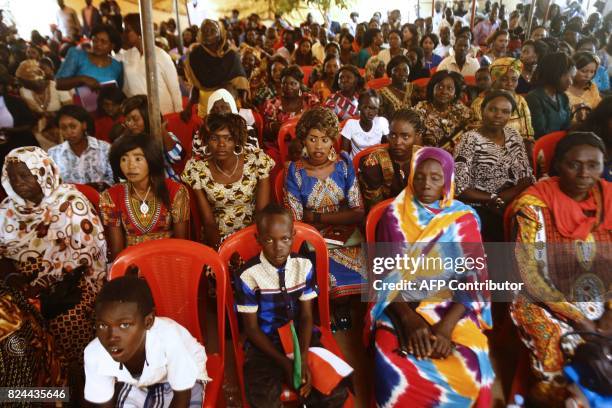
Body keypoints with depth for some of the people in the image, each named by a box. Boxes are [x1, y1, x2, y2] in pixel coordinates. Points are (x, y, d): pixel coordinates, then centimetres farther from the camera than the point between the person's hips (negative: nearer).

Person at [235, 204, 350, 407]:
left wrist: (303, 358, -17)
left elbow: (306, 316, -2)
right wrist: (284, 362, -14)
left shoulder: (304, 266, -6)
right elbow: (251, 327, -8)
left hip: (301, 337, 3)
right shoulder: (249, 275, -16)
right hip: (265, 344, -2)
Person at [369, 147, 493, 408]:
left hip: (452, 307, 1)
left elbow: (471, 278, -5)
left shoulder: (465, 218, 3)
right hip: (402, 305, 0)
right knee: (392, 362, -28)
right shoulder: (394, 216, 2)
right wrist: (410, 320, -19)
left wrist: (445, 327, -19)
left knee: (472, 365, -26)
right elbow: (386, 274, -4)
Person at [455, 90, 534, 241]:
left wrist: (512, 193, -10)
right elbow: (459, 188, -16)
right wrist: (495, 199, -12)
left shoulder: (514, 136, 8)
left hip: (512, 206, 5)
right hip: (480, 210, -5)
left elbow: (527, 176, 9)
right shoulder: (470, 140, -10)